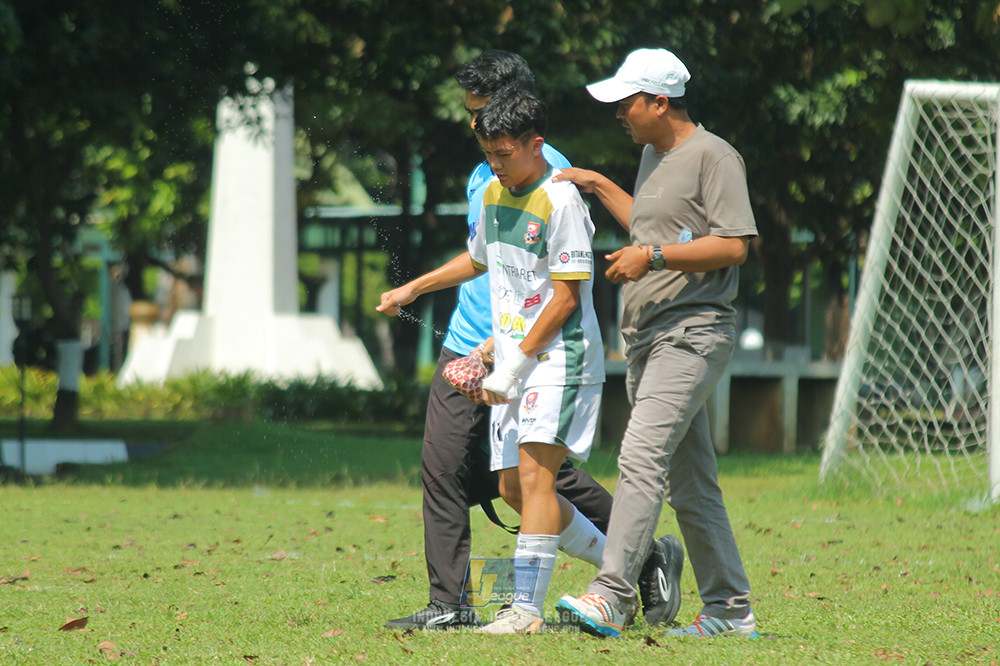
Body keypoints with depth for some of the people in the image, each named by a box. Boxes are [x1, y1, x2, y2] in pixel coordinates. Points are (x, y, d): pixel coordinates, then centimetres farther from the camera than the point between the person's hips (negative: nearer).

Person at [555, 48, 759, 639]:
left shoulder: (713, 156, -9)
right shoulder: (654, 154, 19)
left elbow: (734, 245, -17)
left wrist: (654, 256, -19)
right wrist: (599, 186, 31)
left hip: (693, 333, -9)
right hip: (647, 339, 9)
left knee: (643, 457, -21)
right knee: (690, 484, 9)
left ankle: (613, 596, -29)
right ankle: (729, 609, 13)